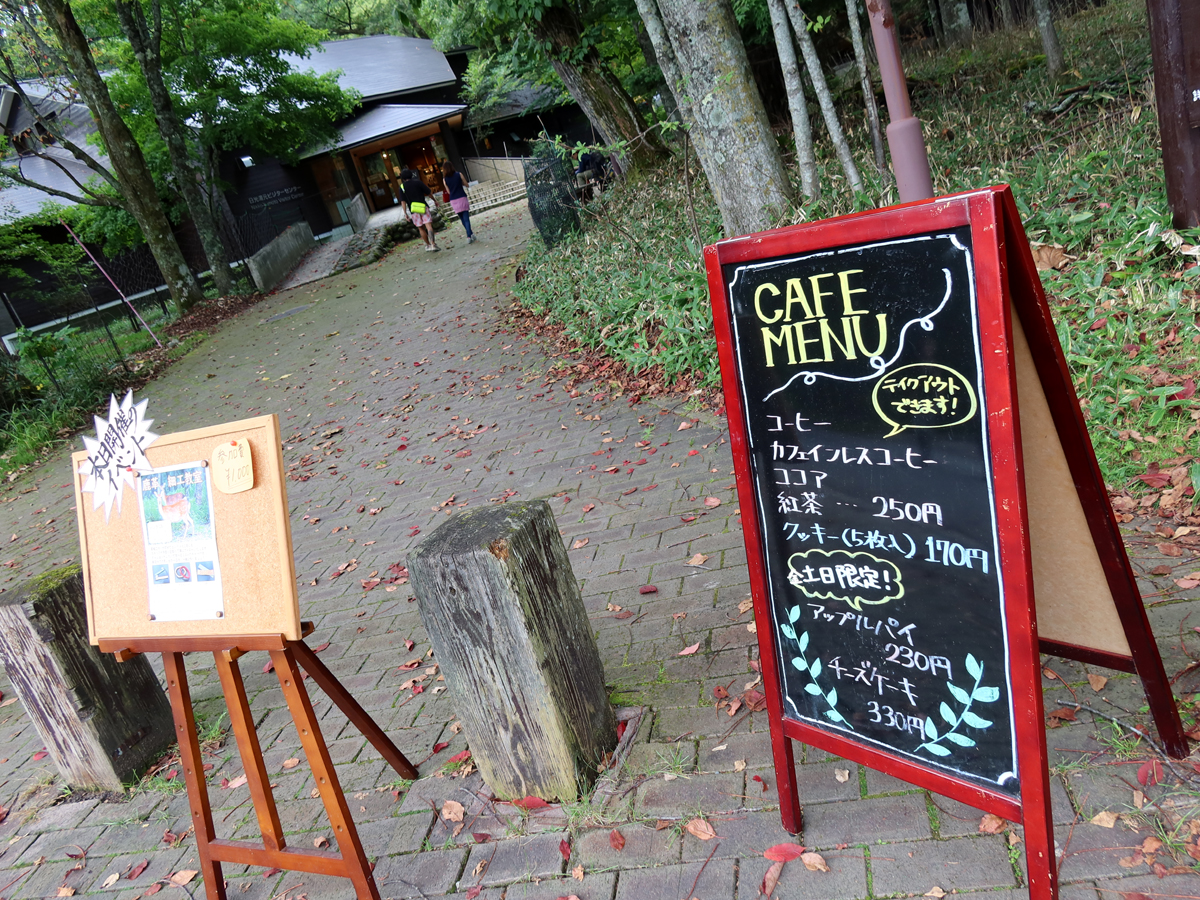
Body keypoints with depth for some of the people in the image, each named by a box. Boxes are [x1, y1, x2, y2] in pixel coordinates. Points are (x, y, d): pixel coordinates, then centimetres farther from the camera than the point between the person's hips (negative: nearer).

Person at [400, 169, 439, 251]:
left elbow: (403, 202, -1)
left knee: (421, 228, 14)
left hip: (413, 210, 2)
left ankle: (428, 245, 23)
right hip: (424, 207, -2)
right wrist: (434, 200, 21)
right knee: (429, 226, -9)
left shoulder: (402, 187, 5)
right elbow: (429, 193, 4)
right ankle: (433, 244, -22)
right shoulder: (418, 182, 2)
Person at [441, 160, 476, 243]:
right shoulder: (459, 175, -4)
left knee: (462, 218, 16)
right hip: (462, 198, -1)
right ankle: (469, 236, -12)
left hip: (454, 201, 1)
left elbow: (448, 191, 4)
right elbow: (466, 185, 5)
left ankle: (470, 233, 20)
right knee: (466, 218, -2)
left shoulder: (445, 179, -2)